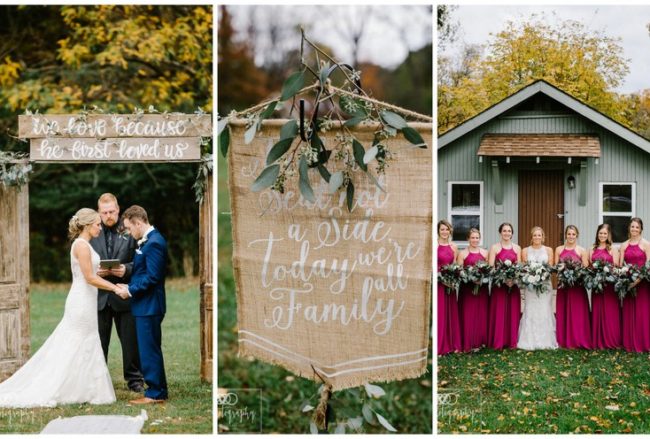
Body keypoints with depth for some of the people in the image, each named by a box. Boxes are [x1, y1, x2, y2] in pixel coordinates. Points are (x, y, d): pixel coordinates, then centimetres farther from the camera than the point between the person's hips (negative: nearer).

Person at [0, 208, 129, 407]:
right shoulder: (81, 245, -16)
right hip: (82, 302, -10)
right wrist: (116, 289, -17)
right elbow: (90, 278, -20)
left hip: (84, 301, 10)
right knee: (76, 348, -4)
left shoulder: (83, 244, 14)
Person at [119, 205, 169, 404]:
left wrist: (130, 290, -14)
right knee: (150, 350, 15)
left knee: (149, 350, -4)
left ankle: (155, 393, 2)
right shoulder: (147, 241, 13)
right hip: (146, 305, 10)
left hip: (149, 305, -10)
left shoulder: (154, 243, -18)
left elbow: (152, 277, -21)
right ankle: (159, 391, 22)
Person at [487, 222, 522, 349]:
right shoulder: (495, 248, 1)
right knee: (499, 312, -4)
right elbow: (490, 267, -6)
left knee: (513, 312, 4)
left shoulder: (517, 248, 11)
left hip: (513, 284, 3)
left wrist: (514, 279, -10)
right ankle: (498, 342, 0)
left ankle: (512, 341, 10)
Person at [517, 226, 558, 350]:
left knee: (545, 312, -2)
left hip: (545, 284, 0)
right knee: (530, 312, -4)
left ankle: (546, 341, 3)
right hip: (530, 284, 0)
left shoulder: (548, 250, 8)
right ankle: (530, 342, -1)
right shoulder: (525, 251, 7)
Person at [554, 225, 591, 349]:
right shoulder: (559, 249, 9)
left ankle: (576, 341, 3)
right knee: (562, 312, 4)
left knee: (576, 313, -2)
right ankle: (563, 340, 10)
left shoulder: (582, 251, 2)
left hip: (577, 285, -2)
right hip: (563, 285, 3)